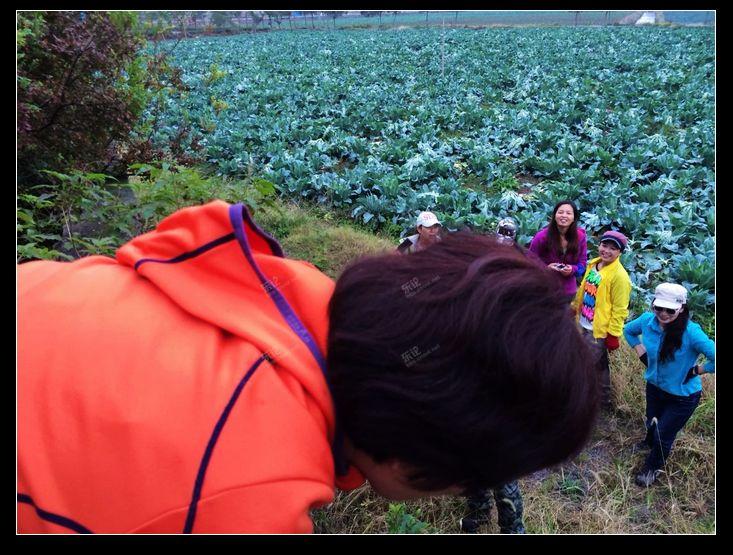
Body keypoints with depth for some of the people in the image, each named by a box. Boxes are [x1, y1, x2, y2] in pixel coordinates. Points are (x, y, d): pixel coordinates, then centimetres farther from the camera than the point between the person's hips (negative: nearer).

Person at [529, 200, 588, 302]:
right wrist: (546, 268, -24)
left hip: (568, 291, 4)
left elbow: (582, 264, 1)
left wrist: (572, 269, -21)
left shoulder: (580, 236, -6)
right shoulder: (542, 236, -15)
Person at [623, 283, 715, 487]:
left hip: (682, 396, -5)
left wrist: (696, 371, -23)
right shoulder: (648, 320, -17)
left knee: (663, 435, 13)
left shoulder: (691, 332, -34)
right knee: (651, 424, 29)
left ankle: (652, 467, 43)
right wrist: (641, 353, -2)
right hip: (654, 386, 5)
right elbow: (628, 330, 6)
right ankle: (650, 443, 64)